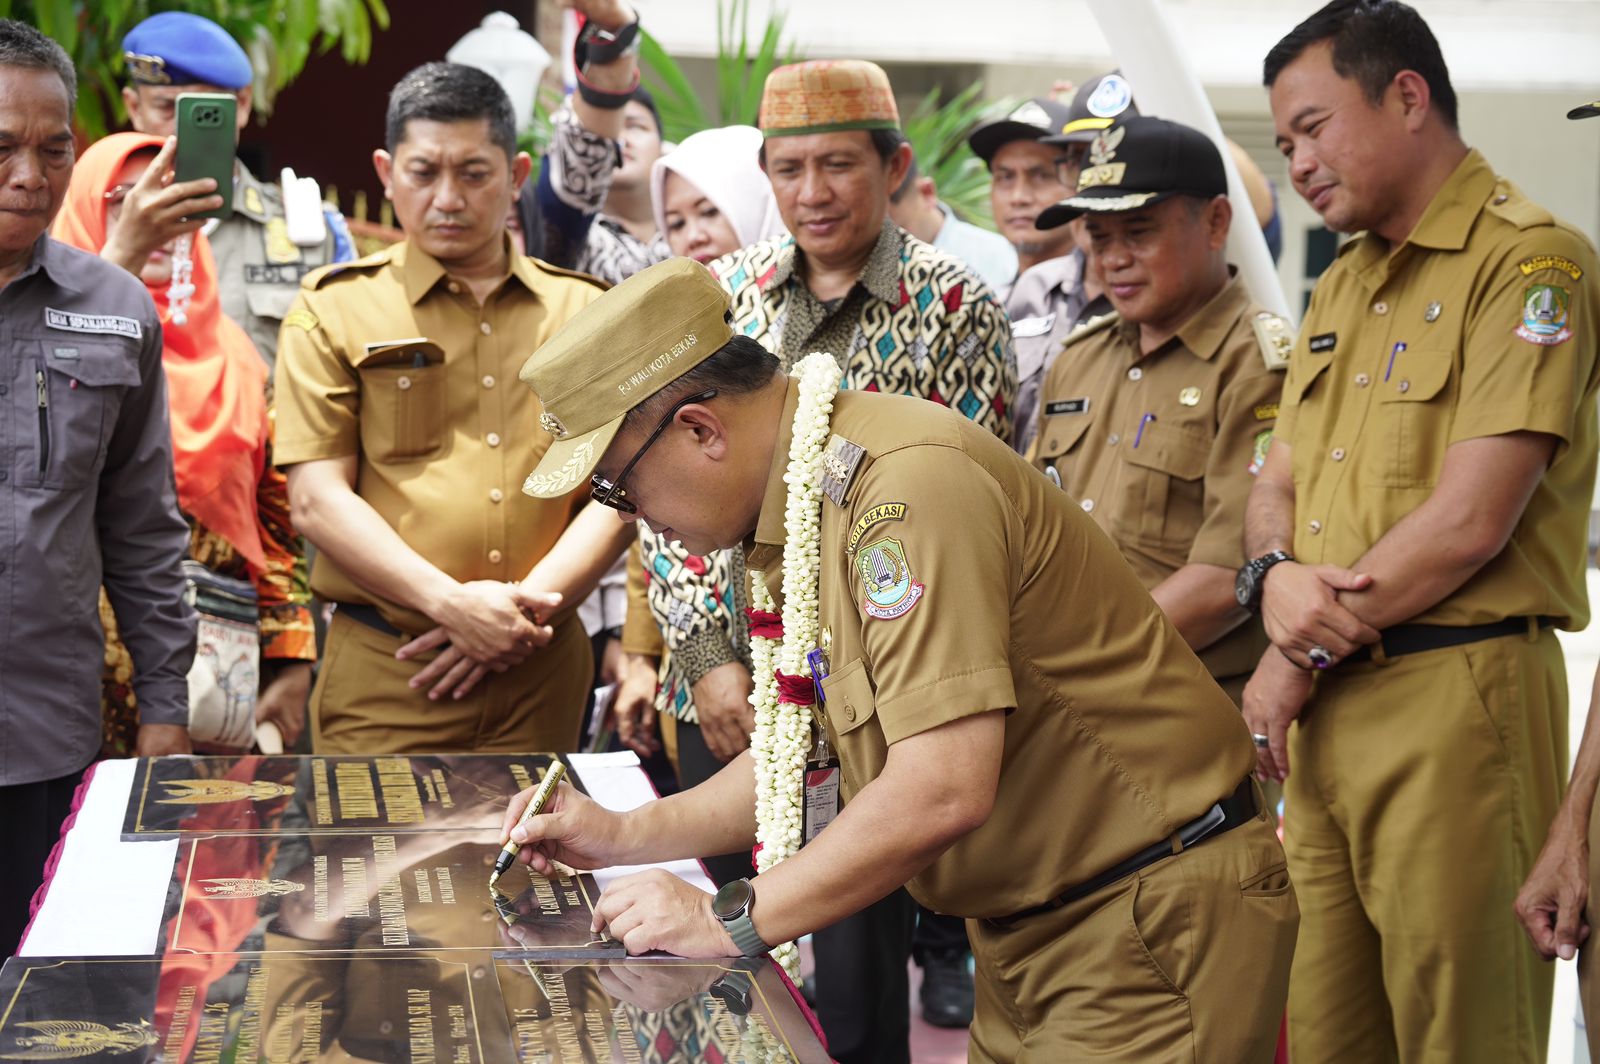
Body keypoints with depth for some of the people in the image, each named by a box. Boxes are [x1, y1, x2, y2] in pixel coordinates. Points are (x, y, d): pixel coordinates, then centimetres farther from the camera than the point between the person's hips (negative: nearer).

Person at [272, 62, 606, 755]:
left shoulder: (583, 311, 11)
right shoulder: (335, 308, 4)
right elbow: (318, 501, -4)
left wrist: (531, 609, -9)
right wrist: (451, 602, -16)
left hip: (540, 670, 2)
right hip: (383, 671, -2)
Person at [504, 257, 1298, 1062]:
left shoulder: (903, 484, -25)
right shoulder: (798, 502, 6)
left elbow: (943, 791, -31)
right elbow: (803, 751, 17)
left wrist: (733, 921, -21)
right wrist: (626, 835, 9)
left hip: (1151, 920, -9)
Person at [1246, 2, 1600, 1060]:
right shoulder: (1343, 287, 20)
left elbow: (1471, 519, -16)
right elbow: (1278, 483, 19)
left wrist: (1300, 661, -7)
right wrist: (1275, 575, -5)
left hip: (1456, 695, -8)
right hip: (1326, 707, 8)